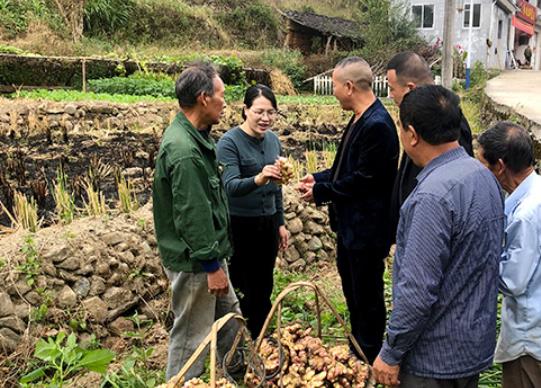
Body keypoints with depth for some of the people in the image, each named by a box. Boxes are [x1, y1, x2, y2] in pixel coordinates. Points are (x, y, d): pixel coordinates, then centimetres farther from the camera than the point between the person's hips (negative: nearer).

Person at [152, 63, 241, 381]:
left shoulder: (194, 137, 7)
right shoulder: (184, 150, -26)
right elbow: (191, 215, -26)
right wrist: (212, 265, -20)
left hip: (208, 251, 10)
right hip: (195, 261, -10)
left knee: (230, 318, 22)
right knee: (192, 336, 5)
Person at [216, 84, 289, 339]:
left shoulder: (273, 140, 4)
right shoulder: (229, 142, -15)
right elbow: (230, 186, -27)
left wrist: (280, 223, 14)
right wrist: (257, 179, -45)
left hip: (268, 223, 6)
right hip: (240, 225, -6)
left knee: (264, 287, 13)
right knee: (241, 289, 1)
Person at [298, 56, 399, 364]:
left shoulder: (377, 125, -24)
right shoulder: (360, 120, 8)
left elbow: (363, 179, -25)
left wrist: (320, 191, -15)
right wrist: (318, 179, 3)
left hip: (367, 228, -10)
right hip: (350, 223, 10)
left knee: (367, 295, 6)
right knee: (352, 291, 22)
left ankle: (370, 359, 23)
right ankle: (357, 350, 40)